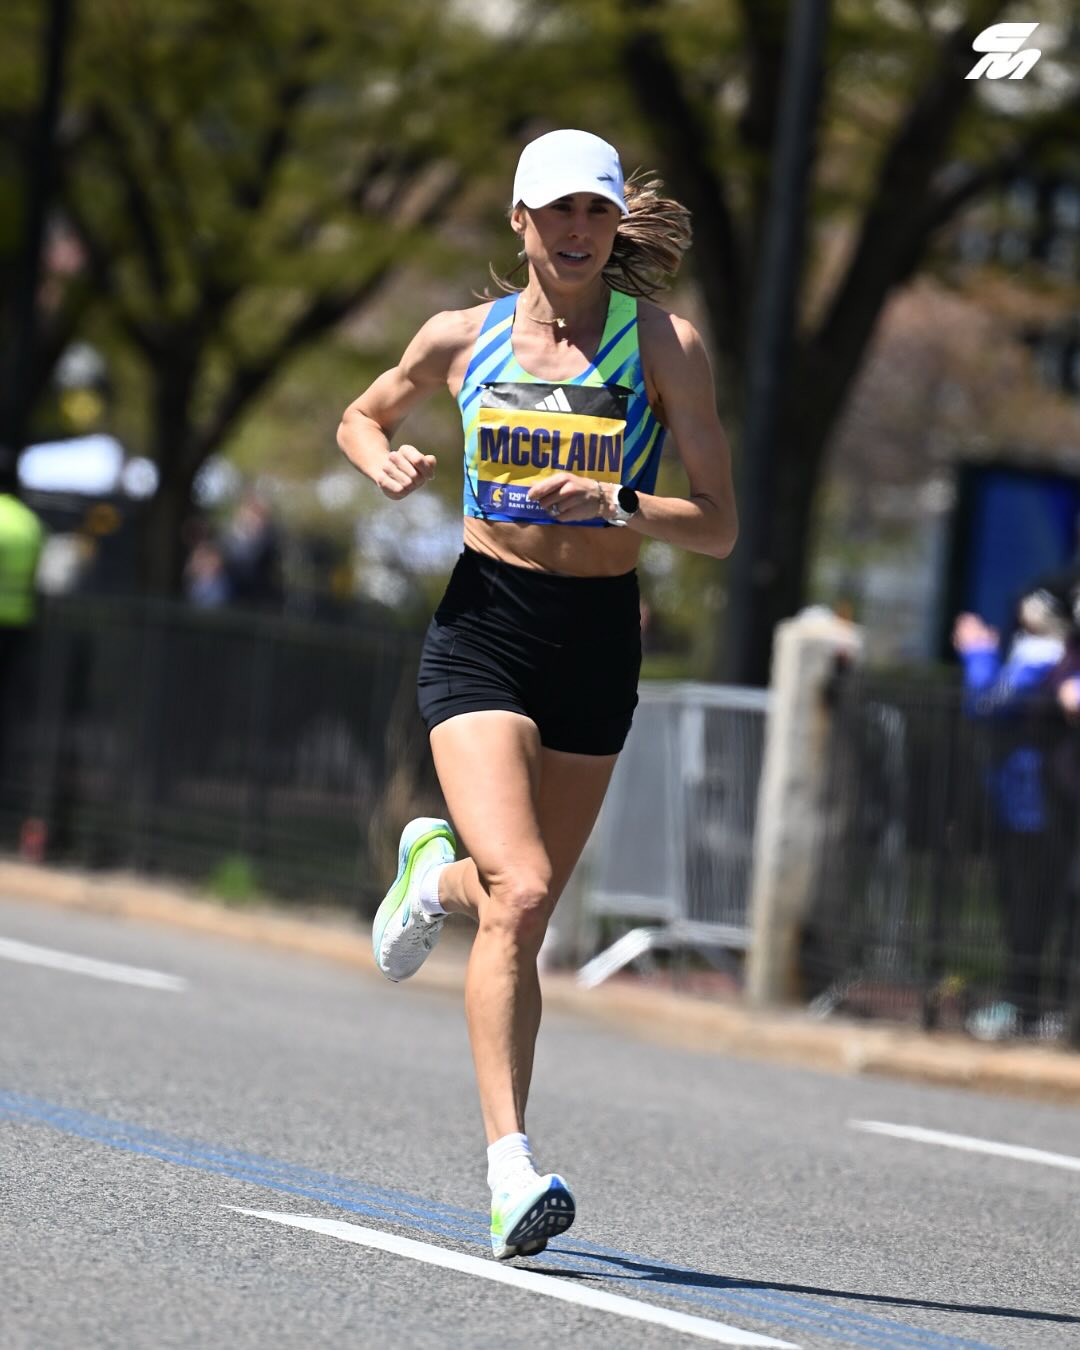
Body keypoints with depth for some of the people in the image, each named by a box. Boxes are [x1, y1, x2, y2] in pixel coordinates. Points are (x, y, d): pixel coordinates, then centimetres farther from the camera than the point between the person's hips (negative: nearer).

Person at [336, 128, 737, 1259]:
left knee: (523, 904, 12)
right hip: (485, 626, -2)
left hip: (600, 637, 2)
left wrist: (611, 504, -22)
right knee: (520, 894, -20)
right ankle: (512, 1173, -20)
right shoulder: (464, 337, 3)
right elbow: (361, 416, 22)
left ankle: (439, 871, 50)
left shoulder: (663, 346, -2)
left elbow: (719, 527, -5)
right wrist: (386, 462, -1)